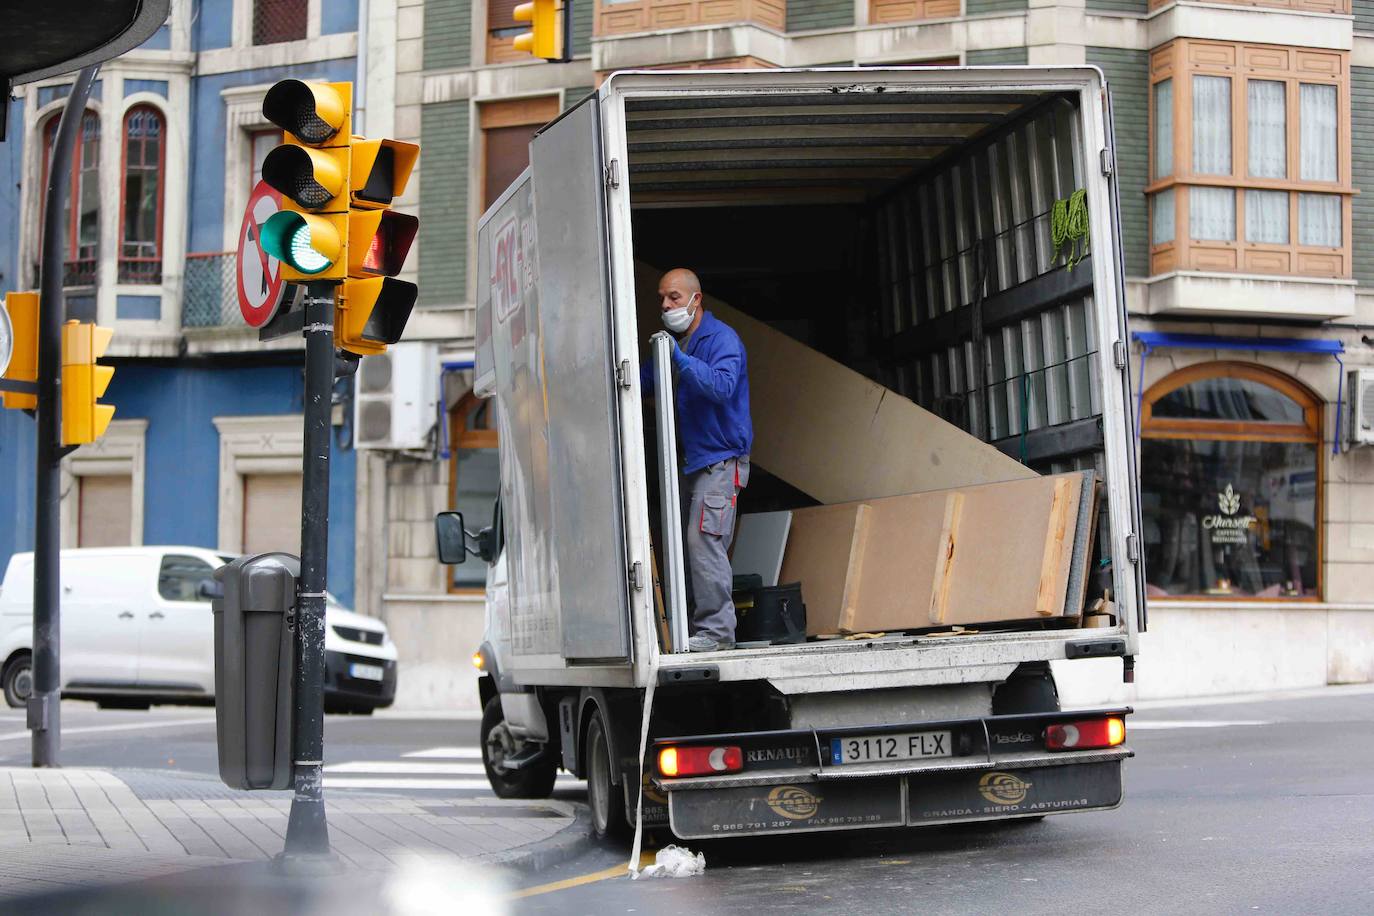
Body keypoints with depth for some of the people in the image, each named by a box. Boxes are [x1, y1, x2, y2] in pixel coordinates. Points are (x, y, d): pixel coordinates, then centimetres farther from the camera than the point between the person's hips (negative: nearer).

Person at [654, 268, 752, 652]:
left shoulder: (722, 338, -10)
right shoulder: (676, 343, 18)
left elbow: (723, 386, -26)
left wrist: (679, 359, -33)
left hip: (721, 458, -9)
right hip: (694, 462, 9)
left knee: (705, 540, -16)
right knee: (695, 546, 7)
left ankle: (716, 630, -15)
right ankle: (702, 627, 11)